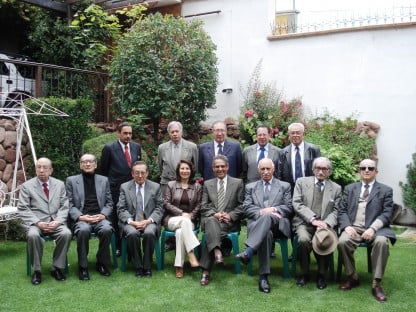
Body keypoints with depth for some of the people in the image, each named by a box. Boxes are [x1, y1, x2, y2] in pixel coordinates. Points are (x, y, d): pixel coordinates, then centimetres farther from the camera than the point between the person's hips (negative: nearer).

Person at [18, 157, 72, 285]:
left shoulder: (60, 184, 11)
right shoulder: (27, 186, 4)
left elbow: (64, 206, 7)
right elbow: (23, 209, -2)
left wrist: (57, 221, -12)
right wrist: (38, 223, -16)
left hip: (56, 222, 2)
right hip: (35, 222, -1)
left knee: (66, 233, -29)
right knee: (33, 235, -35)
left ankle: (57, 268, -11)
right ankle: (36, 270, -15)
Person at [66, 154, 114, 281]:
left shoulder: (104, 180, 17)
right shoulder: (71, 180, 12)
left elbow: (109, 203, 13)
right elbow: (69, 204, 4)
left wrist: (103, 215, -7)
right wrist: (80, 216, -13)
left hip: (100, 217, 1)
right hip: (81, 219, -1)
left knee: (107, 230, -32)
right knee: (83, 230, -35)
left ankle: (102, 264, -10)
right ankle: (83, 267, -19)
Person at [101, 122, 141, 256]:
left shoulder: (137, 147, 7)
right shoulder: (109, 148, -4)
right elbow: (103, 170, 3)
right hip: (116, 190, -3)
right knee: (116, 220, 6)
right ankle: (118, 247, 17)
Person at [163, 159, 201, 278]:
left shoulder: (197, 187, 12)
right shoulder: (171, 185, 9)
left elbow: (198, 205, 7)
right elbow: (166, 203, 1)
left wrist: (190, 215, -11)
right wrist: (182, 213, -10)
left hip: (190, 220, 1)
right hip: (172, 219, 0)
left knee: (180, 232, -34)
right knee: (184, 221, -37)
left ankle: (179, 266, -30)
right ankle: (191, 255, -42)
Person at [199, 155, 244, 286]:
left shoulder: (238, 183, 14)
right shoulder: (207, 184, 19)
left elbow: (241, 206, 8)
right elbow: (204, 206, 10)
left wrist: (230, 216, -9)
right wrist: (214, 214, -9)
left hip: (230, 222, -1)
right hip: (210, 219, 1)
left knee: (211, 233, -32)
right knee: (211, 221, -37)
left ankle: (206, 270, -34)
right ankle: (217, 252, -55)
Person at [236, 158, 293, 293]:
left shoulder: (284, 186, 21)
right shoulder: (250, 187, 23)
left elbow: (289, 207, 10)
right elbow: (246, 208, 10)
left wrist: (273, 209, -8)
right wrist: (261, 211, -10)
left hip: (278, 224, 0)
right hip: (256, 223, 1)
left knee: (267, 216, -39)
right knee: (266, 233, -39)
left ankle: (248, 252, -51)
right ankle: (263, 276, -40)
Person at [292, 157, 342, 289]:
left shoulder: (336, 188, 14)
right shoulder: (301, 182, 10)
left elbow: (336, 211, 7)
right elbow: (297, 204, 0)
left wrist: (326, 223, -13)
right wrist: (313, 220, -12)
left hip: (325, 224, 1)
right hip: (304, 222, 0)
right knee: (303, 239, -32)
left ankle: (321, 274, -8)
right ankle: (305, 273, -9)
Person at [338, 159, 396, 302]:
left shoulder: (386, 190, 11)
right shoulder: (350, 188, 18)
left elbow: (386, 214, 0)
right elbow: (342, 211, 11)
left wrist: (372, 229, -17)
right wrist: (347, 226, -10)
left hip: (375, 229, -2)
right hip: (354, 228, 2)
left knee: (382, 242, -35)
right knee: (342, 242, -30)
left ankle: (376, 284, -24)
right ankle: (352, 278, -8)